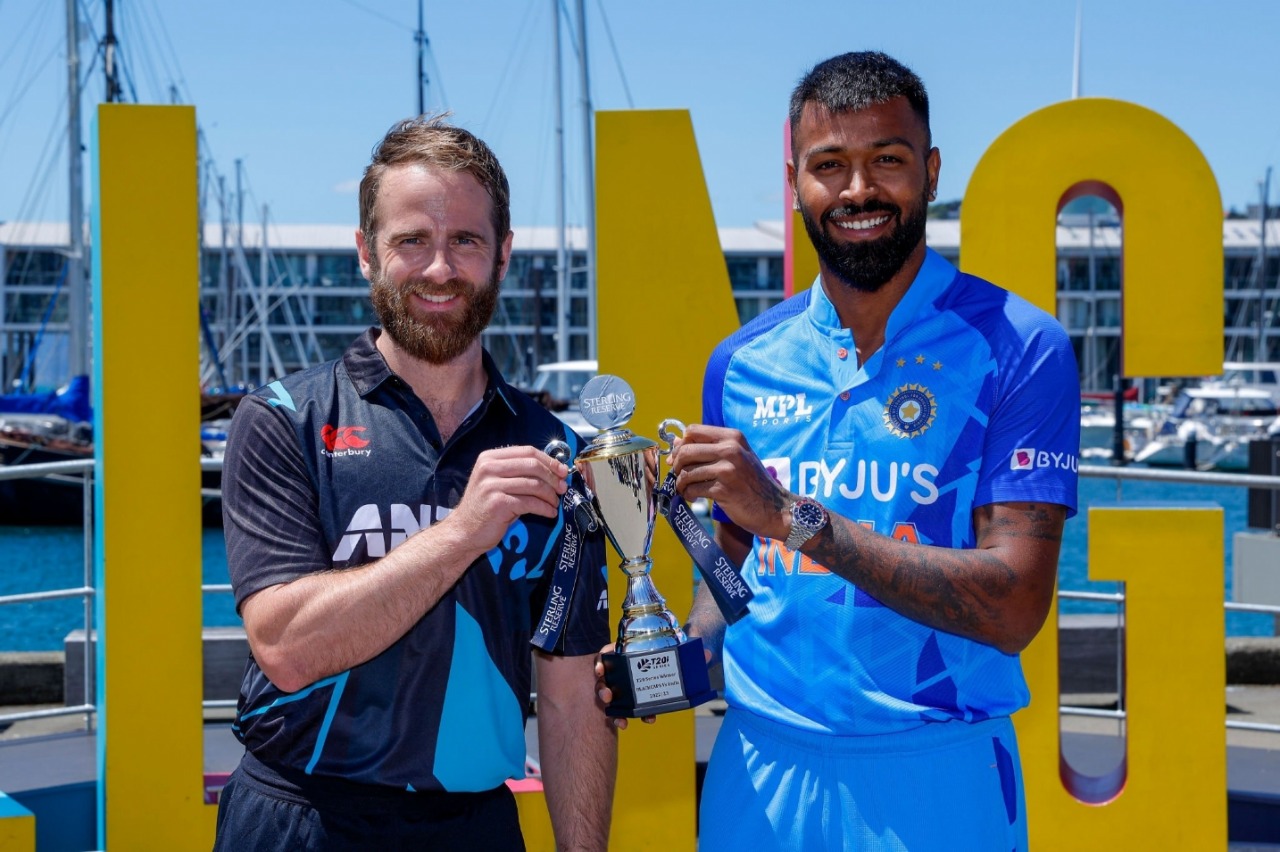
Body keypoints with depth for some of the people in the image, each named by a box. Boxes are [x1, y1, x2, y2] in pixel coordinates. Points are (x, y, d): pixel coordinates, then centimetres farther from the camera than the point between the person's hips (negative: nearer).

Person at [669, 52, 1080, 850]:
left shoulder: (1018, 349, -9)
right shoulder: (743, 363, 5)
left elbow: (1013, 608, -17)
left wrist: (793, 515, -23)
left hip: (936, 778, -3)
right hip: (760, 765, 4)